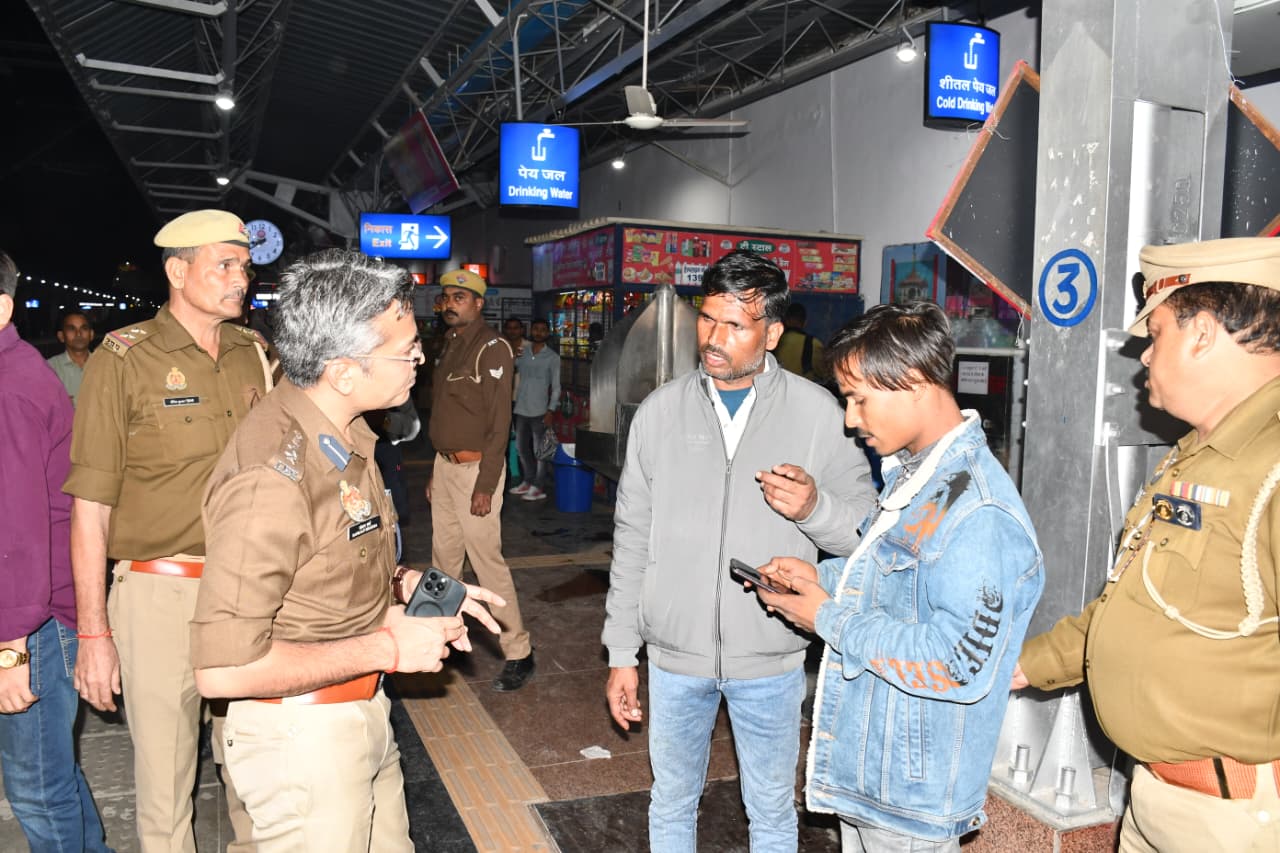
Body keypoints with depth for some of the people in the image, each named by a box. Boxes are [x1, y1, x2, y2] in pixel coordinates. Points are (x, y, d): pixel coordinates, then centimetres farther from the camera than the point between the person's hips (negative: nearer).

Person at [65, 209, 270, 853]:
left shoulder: (255, 353, 6)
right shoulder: (123, 359, -7)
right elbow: (90, 508, -7)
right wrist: (93, 633, -9)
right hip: (161, 590, -4)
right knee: (164, 782, 8)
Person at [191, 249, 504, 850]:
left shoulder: (344, 434, 1)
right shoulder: (271, 476, -29)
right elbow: (222, 669, -29)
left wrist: (404, 585, 0)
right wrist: (386, 648, -23)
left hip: (363, 711, 9)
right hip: (300, 733, -9)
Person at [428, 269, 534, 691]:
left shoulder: (491, 347, -12)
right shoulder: (449, 344, 13)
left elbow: (499, 421, -16)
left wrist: (486, 485, -19)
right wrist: (435, 469, 15)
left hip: (475, 467, -8)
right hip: (445, 464, 8)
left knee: (487, 559, -7)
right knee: (444, 554, 15)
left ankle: (518, 652, 3)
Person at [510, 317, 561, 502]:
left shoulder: (552, 357, -3)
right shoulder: (521, 352, 8)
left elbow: (556, 386, -4)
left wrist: (551, 410, -12)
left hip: (539, 410, -5)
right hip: (521, 409, 5)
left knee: (539, 450, 1)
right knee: (521, 447, 13)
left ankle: (538, 488, 8)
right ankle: (527, 481, 27)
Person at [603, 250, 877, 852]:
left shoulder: (817, 413, -8)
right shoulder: (660, 411, -3)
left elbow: (864, 531, -3)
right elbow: (632, 539, 2)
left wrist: (814, 508, -26)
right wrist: (622, 652, 3)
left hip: (771, 662, -1)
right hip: (674, 653, 2)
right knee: (672, 804, 21)